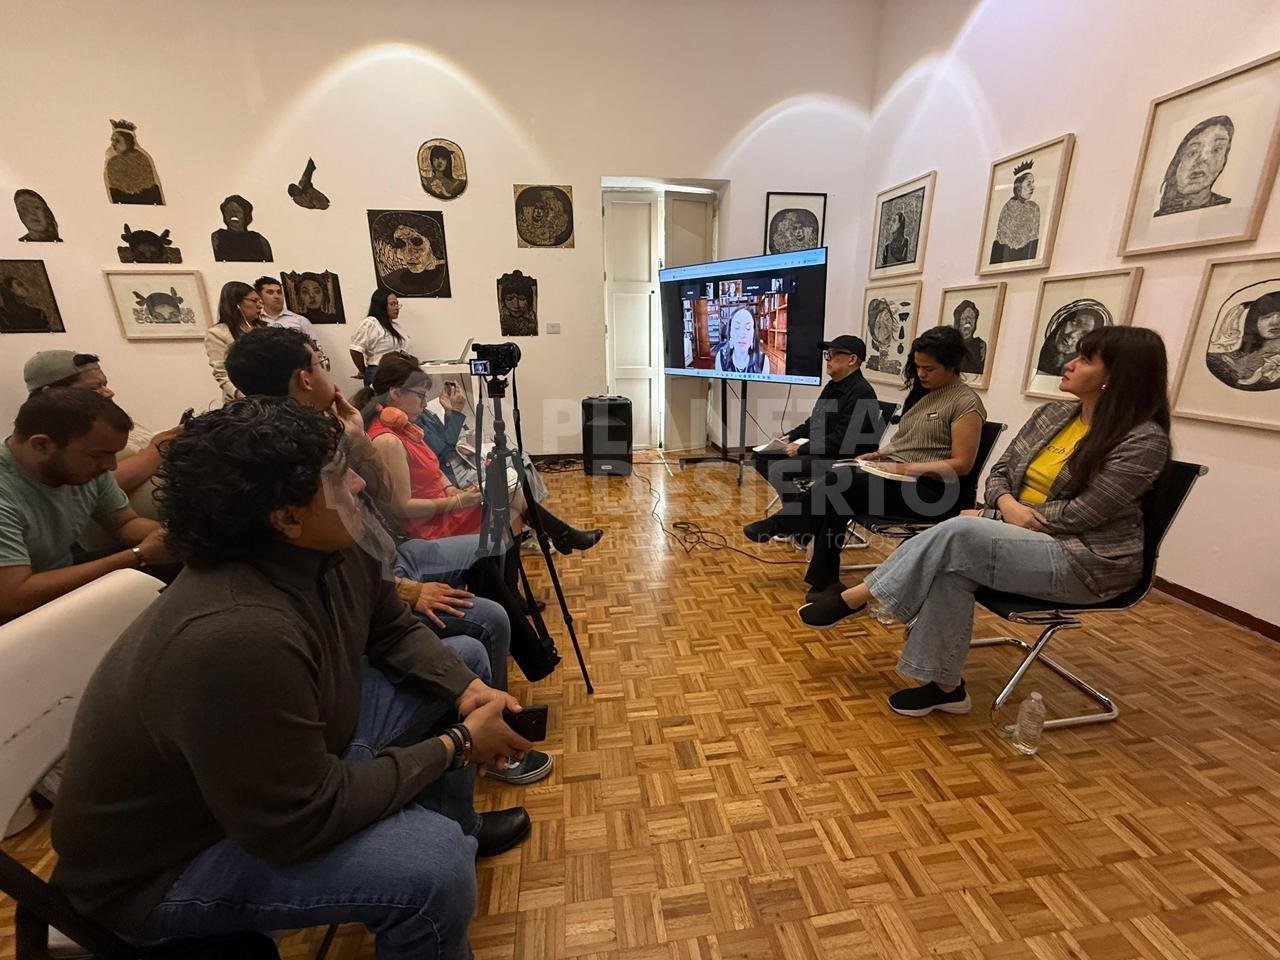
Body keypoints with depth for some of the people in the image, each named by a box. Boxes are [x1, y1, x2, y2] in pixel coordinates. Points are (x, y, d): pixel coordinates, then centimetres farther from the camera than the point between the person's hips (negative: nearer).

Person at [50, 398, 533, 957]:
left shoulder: (328, 552, -11)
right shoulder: (237, 638, -38)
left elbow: (395, 631, 2)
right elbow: (305, 821, -31)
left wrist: (466, 689, -13)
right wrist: (456, 743, -22)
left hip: (298, 757, 9)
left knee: (466, 659, 8)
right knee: (433, 860, -31)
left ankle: (457, 824, 27)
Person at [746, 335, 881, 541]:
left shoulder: (861, 393, -18)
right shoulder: (834, 385, 12)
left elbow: (841, 440, -24)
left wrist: (802, 449, -18)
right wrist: (790, 436, 9)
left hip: (841, 459, -10)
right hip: (817, 450, 10)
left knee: (779, 470, -26)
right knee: (762, 457, 3)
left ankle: (803, 521, -4)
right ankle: (795, 504, 7)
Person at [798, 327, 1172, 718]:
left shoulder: (1143, 439, -13)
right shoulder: (1053, 413, 7)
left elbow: (1078, 515, -18)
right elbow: (1000, 472, 8)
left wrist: (990, 518, -16)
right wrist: (1007, 504, -15)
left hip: (1085, 560, -6)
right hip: (1023, 540, 6)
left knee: (958, 533, -30)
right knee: (953, 566, -27)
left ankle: (855, 597, -18)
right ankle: (946, 685, -16)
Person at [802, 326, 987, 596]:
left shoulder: (966, 403, -7)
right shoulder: (923, 391, 16)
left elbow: (961, 464, -13)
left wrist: (905, 468, -19)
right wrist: (879, 454, 4)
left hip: (930, 490, -7)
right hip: (895, 474, 8)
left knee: (834, 486, -26)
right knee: (832, 484, -20)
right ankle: (825, 580, -17)